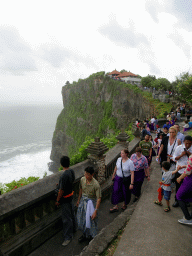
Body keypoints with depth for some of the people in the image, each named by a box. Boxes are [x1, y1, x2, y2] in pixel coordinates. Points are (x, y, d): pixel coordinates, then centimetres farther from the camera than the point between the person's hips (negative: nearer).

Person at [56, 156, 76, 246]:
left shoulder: (64, 175, -33)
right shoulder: (71, 171, -7)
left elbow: (61, 190, -26)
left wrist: (57, 200, -11)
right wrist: (60, 184, 22)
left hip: (65, 198, -9)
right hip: (70, 195, 9)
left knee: (66, 218, 5)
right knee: (71, 213, 25)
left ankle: (68, 236, 19)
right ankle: (73, 228, 45)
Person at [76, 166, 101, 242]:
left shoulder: (96, 184, -29)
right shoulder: (82, 179, -13)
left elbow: (99, 198, -23)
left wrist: (95, 211, -23)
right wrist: (78, 200, 17)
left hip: (91, 202, -5)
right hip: (83, 201, 5)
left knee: (91, 221, 9)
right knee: (81, 219, 19)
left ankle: (91, 237, 36)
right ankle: (85, 235, 44)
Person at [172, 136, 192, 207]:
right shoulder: (179, 148, -8)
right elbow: (174, 158, -5)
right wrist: (181, 155, -20)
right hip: (179, 171, 0)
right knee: (178, 186, 12)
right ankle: (177, 200, 30)